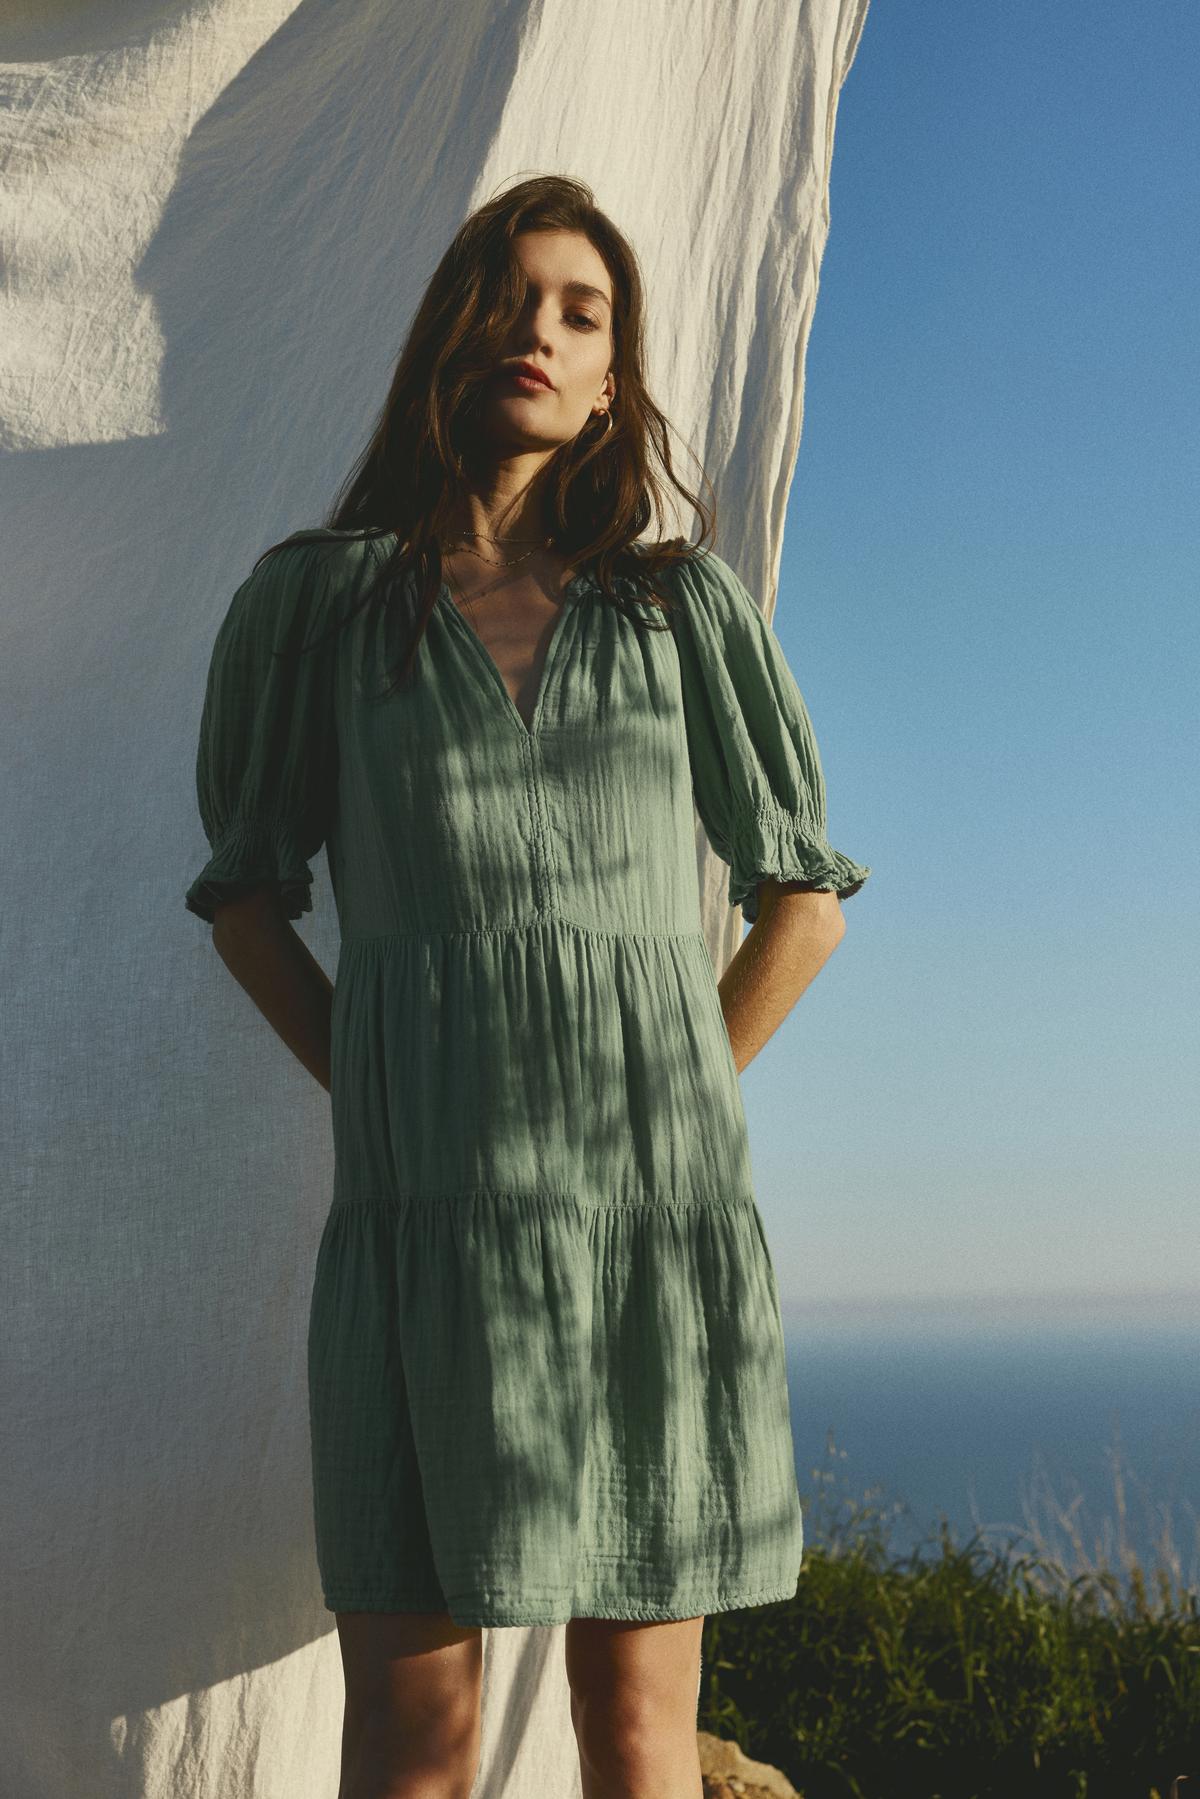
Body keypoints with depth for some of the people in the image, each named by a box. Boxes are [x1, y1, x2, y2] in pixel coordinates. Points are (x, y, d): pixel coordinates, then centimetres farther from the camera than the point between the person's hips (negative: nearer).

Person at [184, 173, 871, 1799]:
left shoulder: (685, 604, 9)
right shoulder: (320, 597, 7)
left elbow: (804, 893, 15)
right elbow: (245, 894, 14)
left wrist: (676, 1099, 8)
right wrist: (376, 1098, 5)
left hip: (661, 1218, 1)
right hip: (432, 1220, -1)